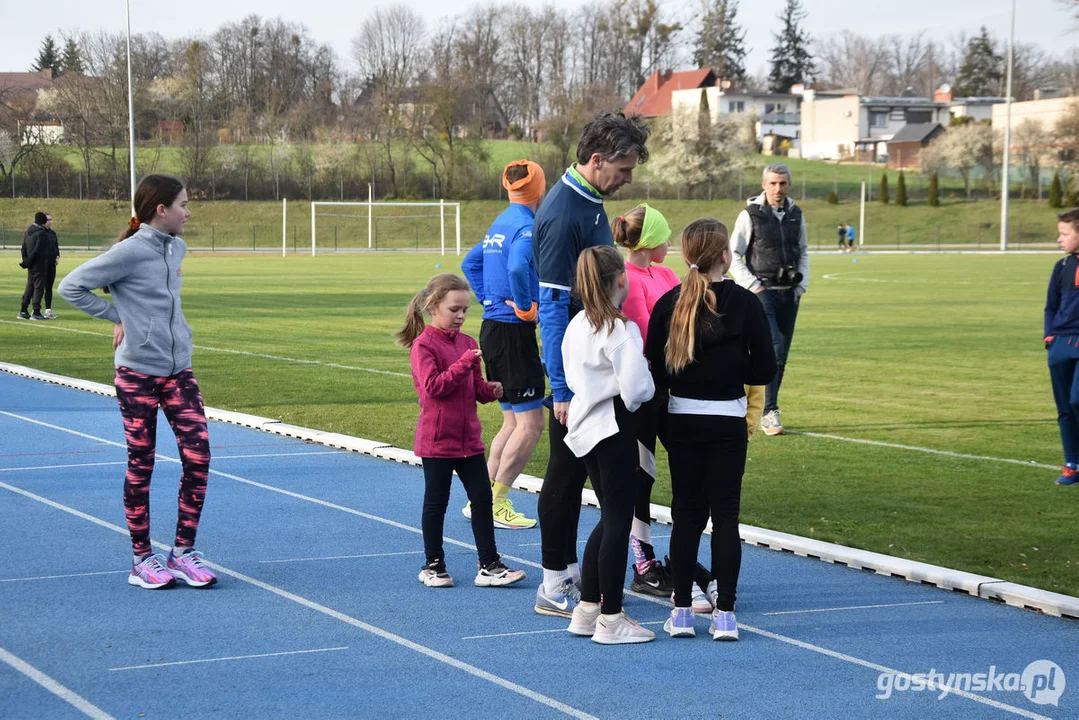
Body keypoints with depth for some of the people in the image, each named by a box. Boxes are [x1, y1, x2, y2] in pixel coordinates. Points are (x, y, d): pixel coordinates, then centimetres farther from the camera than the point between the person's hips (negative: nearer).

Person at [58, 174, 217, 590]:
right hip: (138, 375, -6)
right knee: (140, 466, 3)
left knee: (198, 458, -1)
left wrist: (146, 319, 9)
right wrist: (120, 317, -7)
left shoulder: (177, 248, 8)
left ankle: (183, 552, 10)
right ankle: (142, 560, 13)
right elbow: (71, 287, -11)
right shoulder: (131, 252, -13)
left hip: (179, 372, 6)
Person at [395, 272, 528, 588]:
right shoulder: (423, 345, -10)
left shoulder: (467, 343, 10)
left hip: (469, 438, 6)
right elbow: (433, 387, -21)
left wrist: (490, 390, -7)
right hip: (437, 440, -6)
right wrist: (464, 364, -26)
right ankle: (433, 565, 17)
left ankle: (489, 566, 8)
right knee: (436, 502, 5)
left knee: (482, 498, 4)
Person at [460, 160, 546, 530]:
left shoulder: (501, 223, 15)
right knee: (530, 422, -5)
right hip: (514, 332, -10)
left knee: (514, 420, 16)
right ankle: (497, 503, -3)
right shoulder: (528, 226, -14)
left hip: (493, 328, 10)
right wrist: (525, 307, -19)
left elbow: (470, 263, 27)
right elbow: (517, 267, -33)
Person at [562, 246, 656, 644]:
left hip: (586, 428, 8)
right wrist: (646, 392, -1)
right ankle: (611, 620, 4)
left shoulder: (576, 325, 7)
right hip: (614, 430, -8)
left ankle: (586, 610, 21)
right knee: (618, 522, -1)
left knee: (609, 518, 18)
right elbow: (635, 387, -21)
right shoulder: (621, 330, -17)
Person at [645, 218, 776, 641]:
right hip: (728, 423, -2)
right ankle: (725, 614, 3)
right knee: (725, 515, 3)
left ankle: (682, 611, 11)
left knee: (686, 513, 10)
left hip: (681, 421, 2)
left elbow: (653, 369, -2)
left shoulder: (668, 303, -3)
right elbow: (764, 369, -7)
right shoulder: (745, 304, -9)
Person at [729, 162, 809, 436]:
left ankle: (767, 412, 15)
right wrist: (754, 287, -10)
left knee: (781, 355, 6)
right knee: (773, 349, -20)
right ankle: (770, 412, -16)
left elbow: (804, 253, 21)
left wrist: (802, 285, 8)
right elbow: (733, 256, -2)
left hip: (789, 295, 5)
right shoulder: (750, 215, -4)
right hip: (762, 293, -5)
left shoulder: (796, 215, 10)